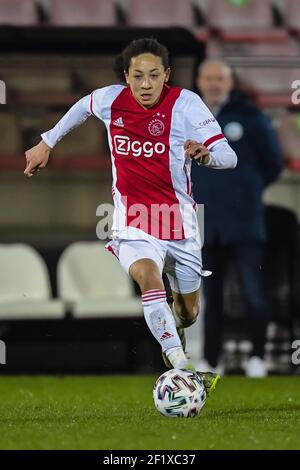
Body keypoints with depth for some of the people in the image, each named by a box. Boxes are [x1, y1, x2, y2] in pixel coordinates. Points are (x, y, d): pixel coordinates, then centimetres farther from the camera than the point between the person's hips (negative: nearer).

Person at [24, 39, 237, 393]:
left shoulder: (185, 103, -14)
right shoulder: (111, 100, -5)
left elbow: (229, 157, -21)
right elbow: (83, 106, 21)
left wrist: (206, 154, -44)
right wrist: (47, 142, 24)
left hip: (179, 221, 0)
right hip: (133, 221, 0)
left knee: (188, 311, 14)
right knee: (148, 278, -32)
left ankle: (172, 334, 52)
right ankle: (181, 366, -40)